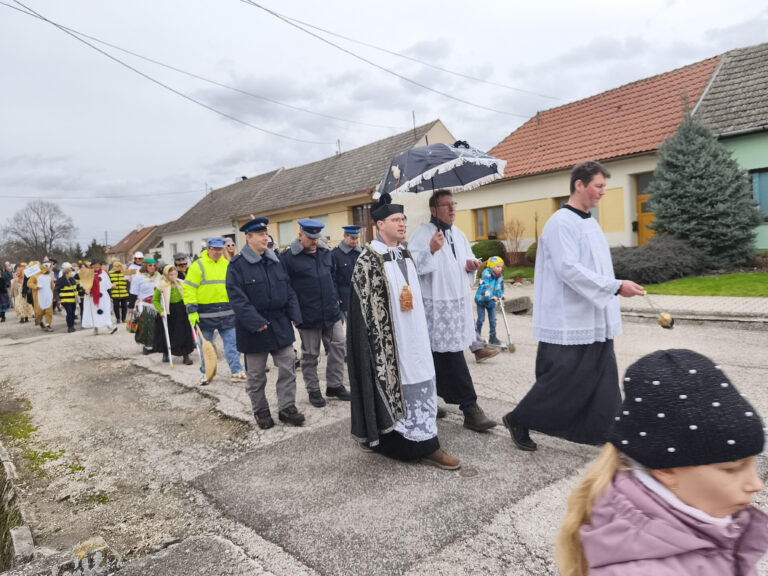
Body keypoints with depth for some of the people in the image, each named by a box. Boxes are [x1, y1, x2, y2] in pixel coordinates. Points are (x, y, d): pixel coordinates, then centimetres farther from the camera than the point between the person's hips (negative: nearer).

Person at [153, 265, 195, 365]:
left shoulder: (181, 283, 6)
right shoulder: (162, 285, -7)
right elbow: (155, 300, -6)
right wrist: (160, 311, -17)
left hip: (181, 311, 3)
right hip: (168, 312, -3)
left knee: (184, 334, -1)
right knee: (167, 334, 9)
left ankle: (185, 356, 5)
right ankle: (165, 354, 31)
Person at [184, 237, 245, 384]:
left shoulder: (227, 264, 12)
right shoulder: (198, 266, -3)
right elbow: (189, 288, -7)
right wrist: (191, 310, -13)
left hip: (227, 312, 4)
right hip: (206, 313, -3)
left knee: (232, 342, 2)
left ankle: (237, 372, 7)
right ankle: (205, 373, 22)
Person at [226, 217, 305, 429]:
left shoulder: (276, 261, 9)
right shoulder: (237, 265, -9)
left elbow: (288, 290, 12)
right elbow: (237, 296, -16)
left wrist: (294, 314, 1)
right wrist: (255, 321, -23)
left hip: (281, 324, 5)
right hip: (255, 328, -4)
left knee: (287, 369, 7)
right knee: (256, 374, 9)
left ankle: (287, 407, 19)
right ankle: (260, 411, 25)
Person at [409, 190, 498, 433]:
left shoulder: (458, 234, 15)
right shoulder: (423, 233, -10)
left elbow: (468, 261, 27)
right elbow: (412, 265, -20)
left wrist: (471, 265, 4)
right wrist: (430, 250, -35)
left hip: (459, 303, 8)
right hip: (437, 306, -8)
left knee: (442, 356, 16)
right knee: (452, 356, -7)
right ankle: (470, 409, 0)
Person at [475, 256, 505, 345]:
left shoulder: (500, 276, 2)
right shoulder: (486, 274, -22)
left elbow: (500, 287, 17)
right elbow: (484, 287, -31)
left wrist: (501, 295, 1)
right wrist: (491, 296, -40)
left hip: (492, 301, 6)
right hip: (481, 299, -6)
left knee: (493, 320, 7)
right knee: (481, 319, 0)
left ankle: (493, 337, 19)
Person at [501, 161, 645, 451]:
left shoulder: (588, 221, 14)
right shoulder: (561, 223, -15)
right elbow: (569, 269, -24)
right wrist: (616, 286, -24)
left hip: (595, 321, 9)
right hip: (569, 322, -9)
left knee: (604, 382, 11)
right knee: (561, 382, 2)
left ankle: (608, 434, 21)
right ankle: (518, 420, 21)